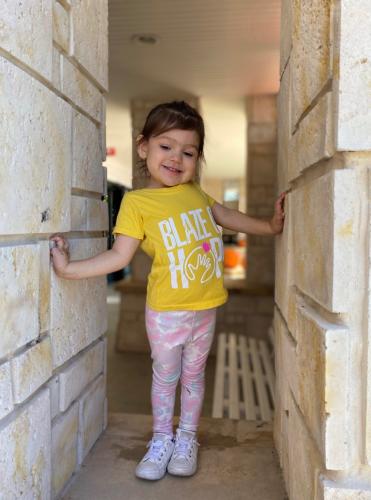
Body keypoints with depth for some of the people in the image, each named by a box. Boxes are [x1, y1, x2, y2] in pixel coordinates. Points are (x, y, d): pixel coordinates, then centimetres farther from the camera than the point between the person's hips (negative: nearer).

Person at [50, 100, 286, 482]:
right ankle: (161, 440, 35)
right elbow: (120, 255, -16)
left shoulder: (194, 192, 2)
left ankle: (186, 439, 37)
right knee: (165, 375, 13)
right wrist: (69, 268, -25)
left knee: (193, 374, 18)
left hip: (205, 307, 4)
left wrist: (269, 225, 15)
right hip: (166, 311, -4)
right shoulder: (137, 202, -12)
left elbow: (225, 216, 16)